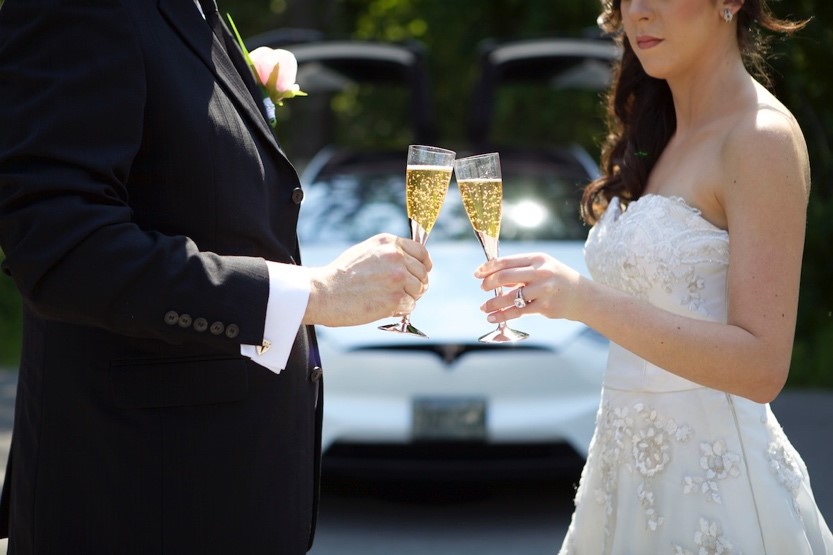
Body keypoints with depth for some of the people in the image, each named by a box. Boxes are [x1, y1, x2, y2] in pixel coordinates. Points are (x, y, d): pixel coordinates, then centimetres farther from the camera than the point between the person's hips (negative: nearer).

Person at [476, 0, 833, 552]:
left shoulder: (762, 138, -14)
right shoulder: (658, 138, 11)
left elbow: (761, 366, -22)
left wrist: (588, 300, -28)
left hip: (713, 477, -8)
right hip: (629, 465, 8)